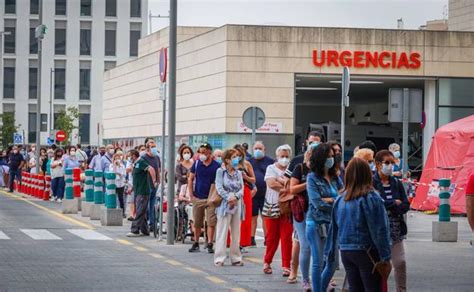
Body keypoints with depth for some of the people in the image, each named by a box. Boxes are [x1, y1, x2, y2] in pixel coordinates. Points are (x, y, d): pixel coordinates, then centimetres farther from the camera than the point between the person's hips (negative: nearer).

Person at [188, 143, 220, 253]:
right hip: (197, 198, 2)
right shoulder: (196, 164, 4)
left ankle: (210, 244, -1)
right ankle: (196, 243, 21)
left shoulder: (216, 166, -2)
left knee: (211, 222, -5)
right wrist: (191, 195, 1)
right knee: (197, 223, 10)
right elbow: (190, 179, 8)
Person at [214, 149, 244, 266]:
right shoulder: (221, 171, 0)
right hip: (224, 204, -5)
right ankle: (219, 258, -3)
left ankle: (236, 258, 13)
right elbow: (219, 187, -8)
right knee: (222, 232, -5)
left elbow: (242, 189, 6)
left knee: (236, 232, 7)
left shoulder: (239, 173, 13)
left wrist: (235, 197, -14)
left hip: (237, 204, 5)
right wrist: (228, 197, -18)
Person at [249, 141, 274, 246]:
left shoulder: (270, 161, 4)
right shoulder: (249, 161, 11)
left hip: (265, 194, -2)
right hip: (252, 193, 2)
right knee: (253, 217, 5)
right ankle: (252, 238, 10)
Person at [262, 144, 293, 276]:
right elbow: (271, 183, -10)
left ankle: (286, 266, 1)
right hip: (272, 207, 0)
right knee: (271, 237, 6)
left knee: (286, 237, -3)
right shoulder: (271, 168, 7)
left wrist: (280, 181, -12)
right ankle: (267, 262, 21)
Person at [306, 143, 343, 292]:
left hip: (333, 223, 5)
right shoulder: (312, 178, -6)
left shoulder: (335, 177, 8)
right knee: (318, 263, 1)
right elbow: (317, 203, -13)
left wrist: (328, 199, -11)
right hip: (317, 224, -5)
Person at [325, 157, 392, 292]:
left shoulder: (340, 199, 3)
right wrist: (385, 257, -10)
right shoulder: (371, 198, -12)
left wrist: (329, 253, 16)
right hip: (366, 252, -5)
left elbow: (334, 229, 8)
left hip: (345, 252, 5)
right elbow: (380, 230, -13)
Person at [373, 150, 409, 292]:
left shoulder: (396, 183, 9)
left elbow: (406, 206, 2)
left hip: (395, 230, 4)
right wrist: (394, 203, -10)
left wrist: (386, 206, -14)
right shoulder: (371, 183, -6)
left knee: (400, 262, 0)